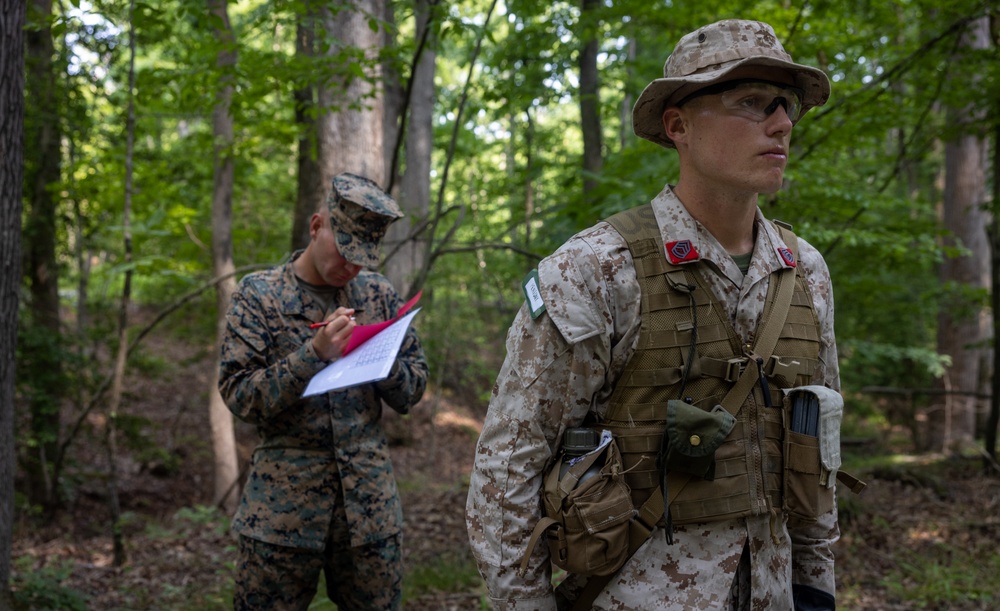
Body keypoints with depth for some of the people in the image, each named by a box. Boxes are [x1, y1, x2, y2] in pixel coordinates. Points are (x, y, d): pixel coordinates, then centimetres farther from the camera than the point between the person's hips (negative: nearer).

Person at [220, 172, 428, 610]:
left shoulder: (378, 294, 7)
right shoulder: (259, 294, -2)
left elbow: (412, 391, 9)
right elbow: (240, 396, -9)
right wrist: (315, 353, -20)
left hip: (369, 498, 3)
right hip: (284, 500, -2)